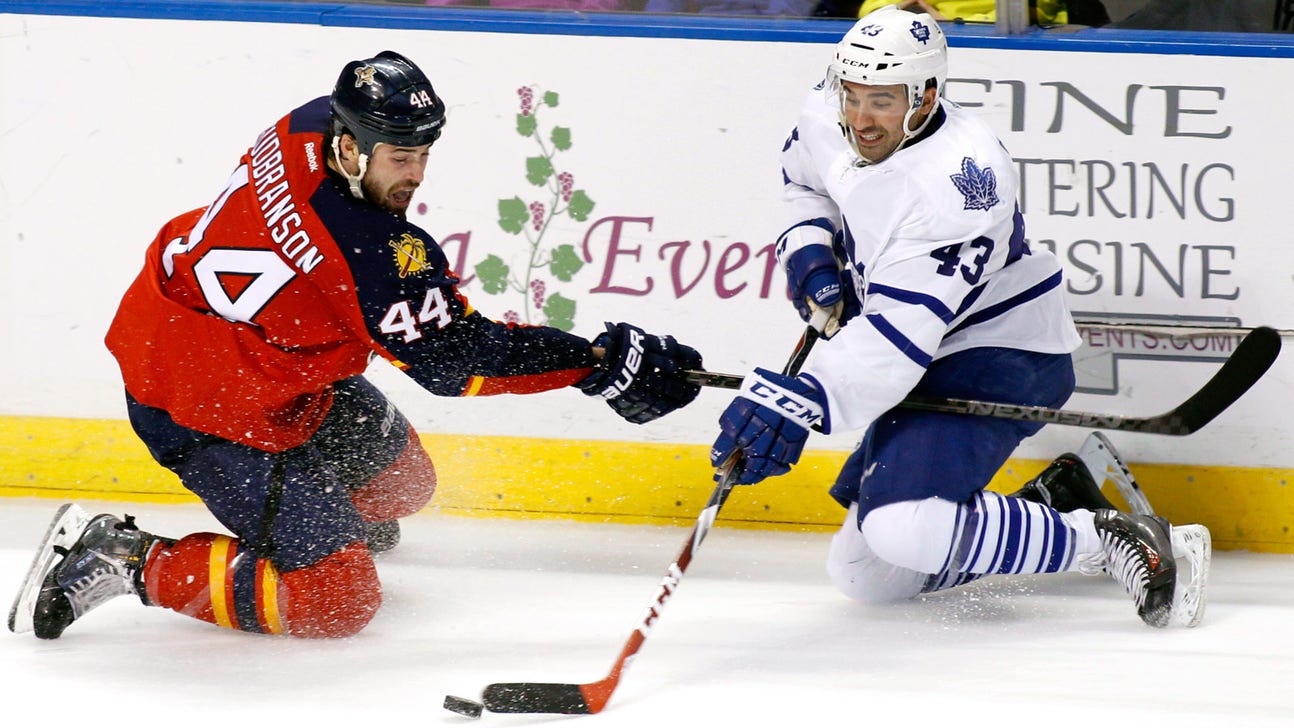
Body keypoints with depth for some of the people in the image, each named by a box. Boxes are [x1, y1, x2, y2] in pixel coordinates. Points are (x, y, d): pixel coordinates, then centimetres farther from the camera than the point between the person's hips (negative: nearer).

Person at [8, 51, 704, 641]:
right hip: (199, 410, -10)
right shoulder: (370, 257, -34)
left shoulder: (308, 131, -10)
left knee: (397, 478, 19)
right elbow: (455, 359, -25)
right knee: (335, 597, -11)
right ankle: (127, 561, -6)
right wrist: (601, 363, -23)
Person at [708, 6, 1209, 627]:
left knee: (901, 525, -31)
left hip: (1000, 361, -9)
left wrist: (799, 402, -46)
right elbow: (804, 175, 21)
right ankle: (1054, 501, 24)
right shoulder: (828, 120, -6)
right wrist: (810, 250, 1)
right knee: (862, 574, 11)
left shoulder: (954, 178, -30)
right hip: (929, 367, 9)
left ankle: (1116, 544, -19)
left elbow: (899, 331, -36)